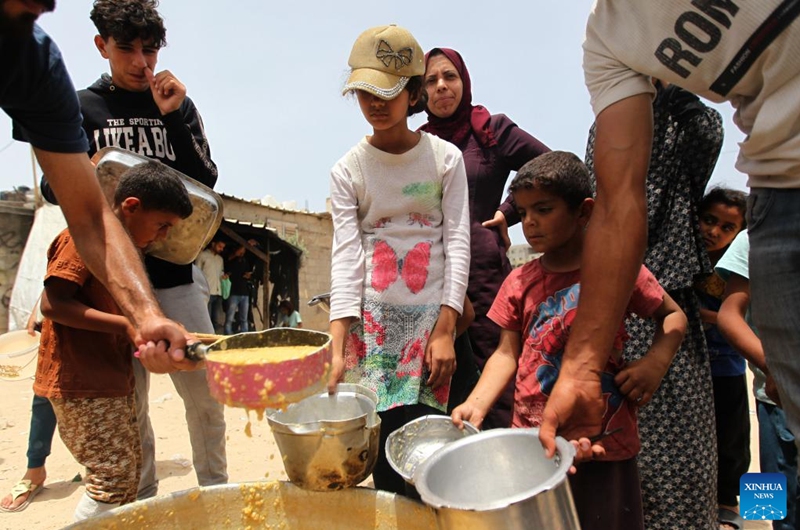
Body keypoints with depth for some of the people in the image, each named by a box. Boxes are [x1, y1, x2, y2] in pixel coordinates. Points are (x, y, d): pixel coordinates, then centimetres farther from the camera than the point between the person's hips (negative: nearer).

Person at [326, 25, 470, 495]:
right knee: (384, 447, -2)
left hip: (432, 314, 0)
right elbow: (345, 255, -4)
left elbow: (458, 244, -1)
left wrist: (445, 329, -10)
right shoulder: (347, 170, 4)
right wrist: (338, 346, -14)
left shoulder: (445, 158, 3)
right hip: (371, 316, 1)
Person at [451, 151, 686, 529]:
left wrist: (656, 362, -10)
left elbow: (672, 315, 8)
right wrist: (475, 404, -14)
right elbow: (507, 353, 0)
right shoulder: (520, 282, 2)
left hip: (605, 445, -2)